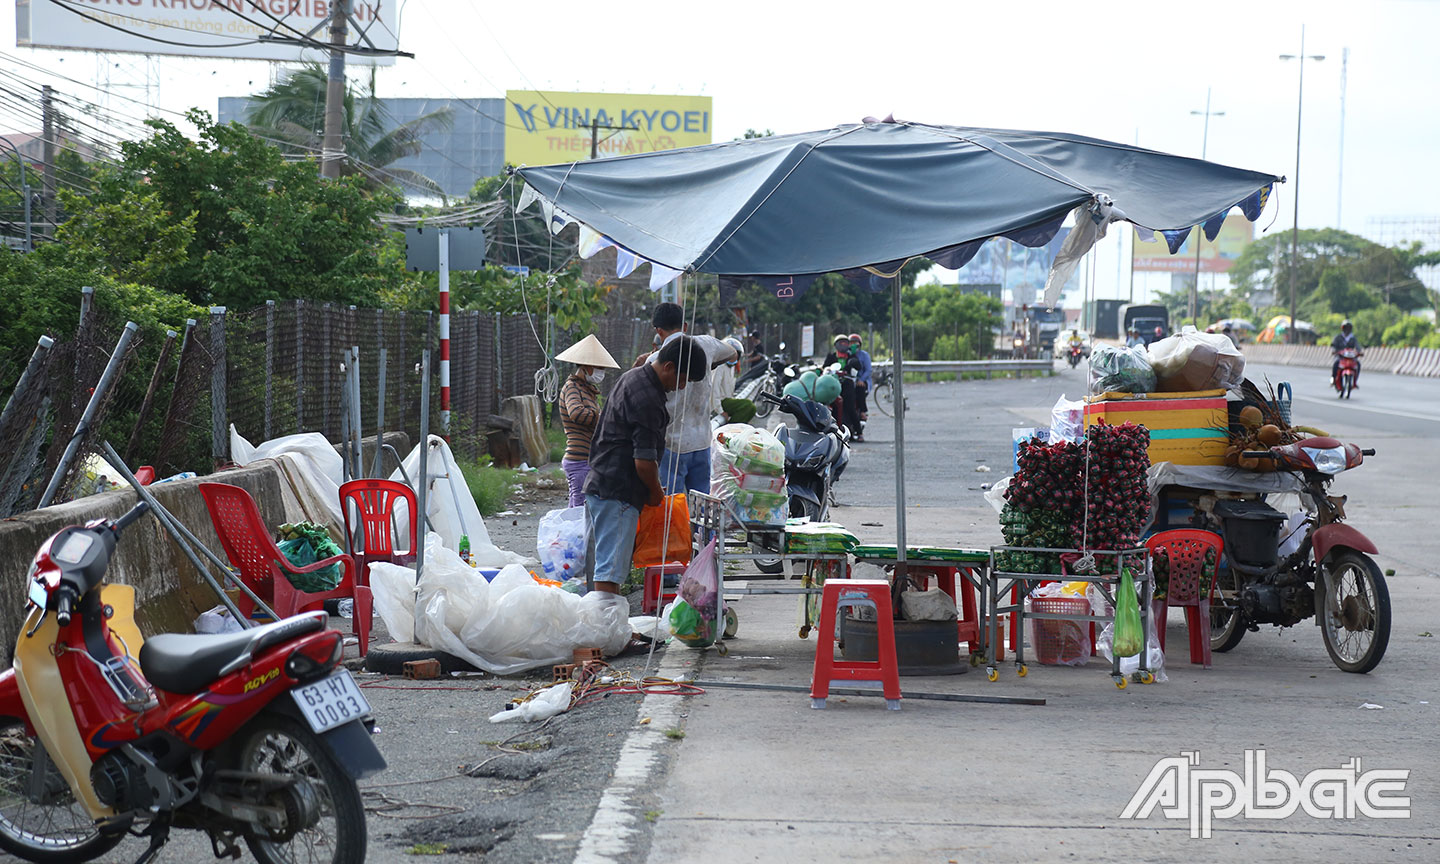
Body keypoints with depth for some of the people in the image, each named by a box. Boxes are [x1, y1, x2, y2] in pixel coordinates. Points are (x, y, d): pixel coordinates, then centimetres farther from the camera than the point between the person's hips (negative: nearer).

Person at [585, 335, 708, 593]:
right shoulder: (647, 399, -18)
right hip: (618, 494, -10)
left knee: (602, 561, 14)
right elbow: (644, 461, -20)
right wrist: (656, 492, 0)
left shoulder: (633, 377, 14)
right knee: (610, 569, -12)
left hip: (597, 484, 10)